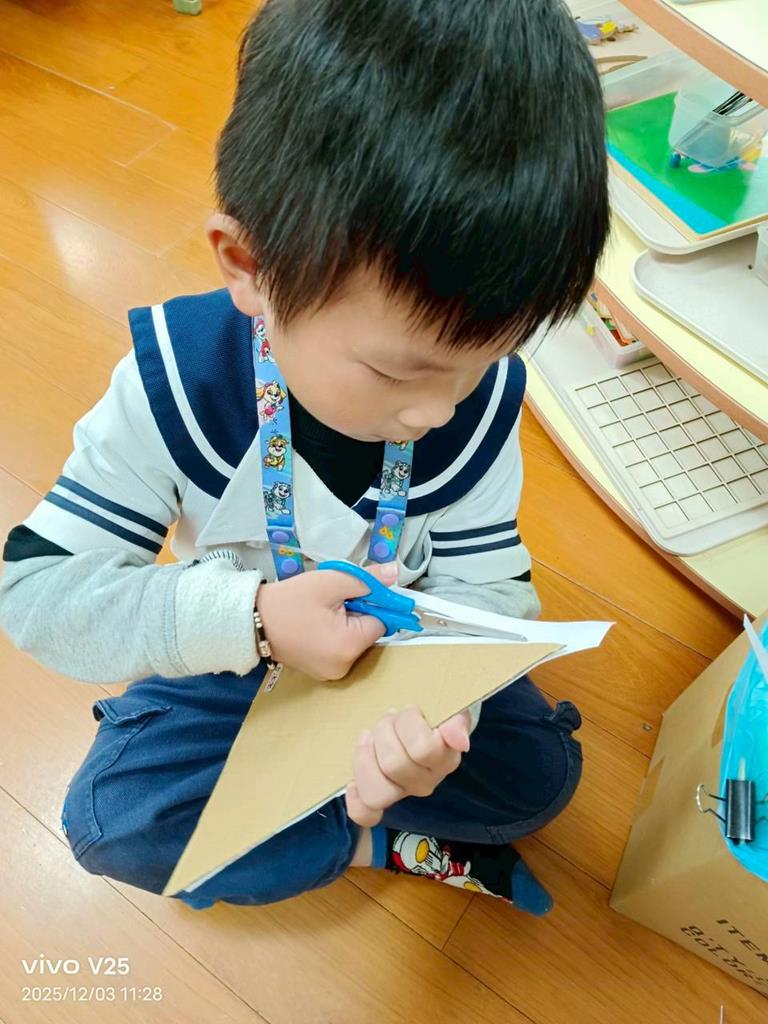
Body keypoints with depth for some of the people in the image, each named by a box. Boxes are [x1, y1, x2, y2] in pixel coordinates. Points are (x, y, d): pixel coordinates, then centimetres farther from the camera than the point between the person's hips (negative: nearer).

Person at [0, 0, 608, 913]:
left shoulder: (482, 396, -22)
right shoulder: (175, 383, -27)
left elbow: (485, 585, -16)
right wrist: (251, 619, -38)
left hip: (406, 652, 2)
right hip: (232, 657, 0)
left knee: (538, 771, -12)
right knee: (106, 820, -17)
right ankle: (382, 845, -7)